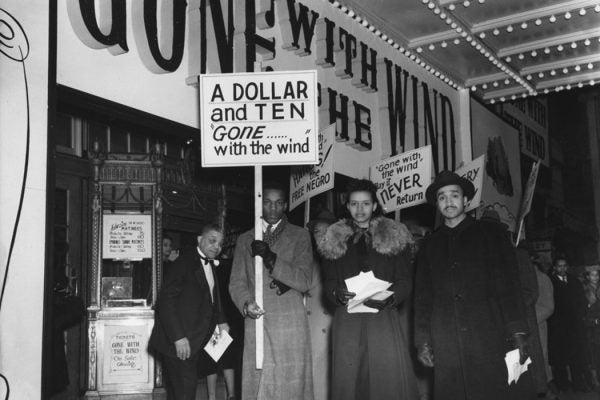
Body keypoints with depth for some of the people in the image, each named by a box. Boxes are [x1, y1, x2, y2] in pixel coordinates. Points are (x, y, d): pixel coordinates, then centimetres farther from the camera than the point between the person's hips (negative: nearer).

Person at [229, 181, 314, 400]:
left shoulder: (300, 236, 8)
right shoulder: (245, 239, 16)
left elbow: (305, 281, -2)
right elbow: (236, 281, 11)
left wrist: (271, 258, -14)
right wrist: (245, 303, -10)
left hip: (291, 325, -2)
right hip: (256, 323, 2)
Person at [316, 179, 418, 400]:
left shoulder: (394, 235, 8)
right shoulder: (334, 239, 12)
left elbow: (405, 280, 5)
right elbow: (328, 282, 10)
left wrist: (388, 298, -14)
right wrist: (338, 294, -12)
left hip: (384, 318, -1)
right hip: (347, 321, 1)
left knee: (390, 380, -7)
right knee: (348, 380, -2)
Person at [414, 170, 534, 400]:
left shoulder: (489, 235, 9)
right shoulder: (429, 246, 16)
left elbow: (508, 286, 3)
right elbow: (422, 295, 13)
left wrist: (516, 333, -7)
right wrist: (422, 342, 4)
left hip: (490, 338, -2)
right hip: (445, 345, 2)